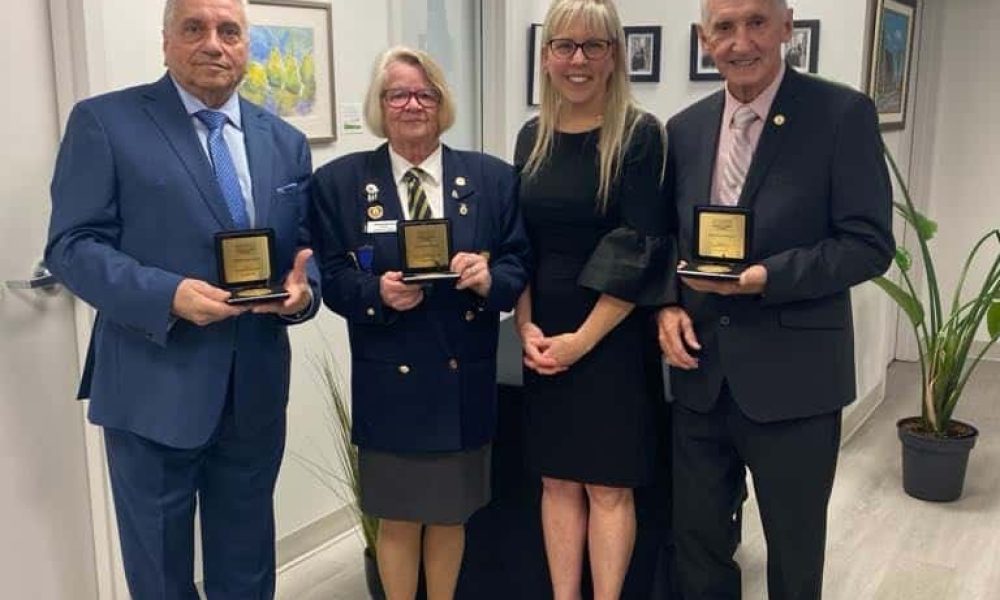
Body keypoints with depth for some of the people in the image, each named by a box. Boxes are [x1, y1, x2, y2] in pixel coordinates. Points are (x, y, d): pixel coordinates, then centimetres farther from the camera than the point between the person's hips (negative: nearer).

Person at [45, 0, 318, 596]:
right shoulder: (104, 121, -5)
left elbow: (307, 248, 11)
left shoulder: (285, 141, 9)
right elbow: (72, 245, -9)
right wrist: (167, 295, -25)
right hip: (155, 389, -3)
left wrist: (302, 287, -12)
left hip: (256, 388, 4)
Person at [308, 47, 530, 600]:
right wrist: (377, 292, -19)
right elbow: (330, 278, 0)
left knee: (451, 514, 17)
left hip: (464, 378, 2)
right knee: (397, 518, 12)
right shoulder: (339, 182, 2)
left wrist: (489, 278, -19)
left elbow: (519, 267, 2)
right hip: (389, 381, -1)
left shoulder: (493, 178, 3)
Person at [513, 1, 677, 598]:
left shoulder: (640, 134, -9)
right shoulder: (533, 137, 7)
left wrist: (583, 339, -13)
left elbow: (641, 251, -13)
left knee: (608, 486, 5)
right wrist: (526, 328, -3)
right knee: (558, 480, 12)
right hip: (544, 339, 5)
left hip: (614, 337, -4)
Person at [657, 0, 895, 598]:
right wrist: (666, 307, -5)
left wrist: (768, 277, -22)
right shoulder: (685, 128, 7)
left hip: (792, 377, -4)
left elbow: (869, 244, -11)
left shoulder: (843, 114, -8)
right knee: (698, 543, 17)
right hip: (701, 375, 4)